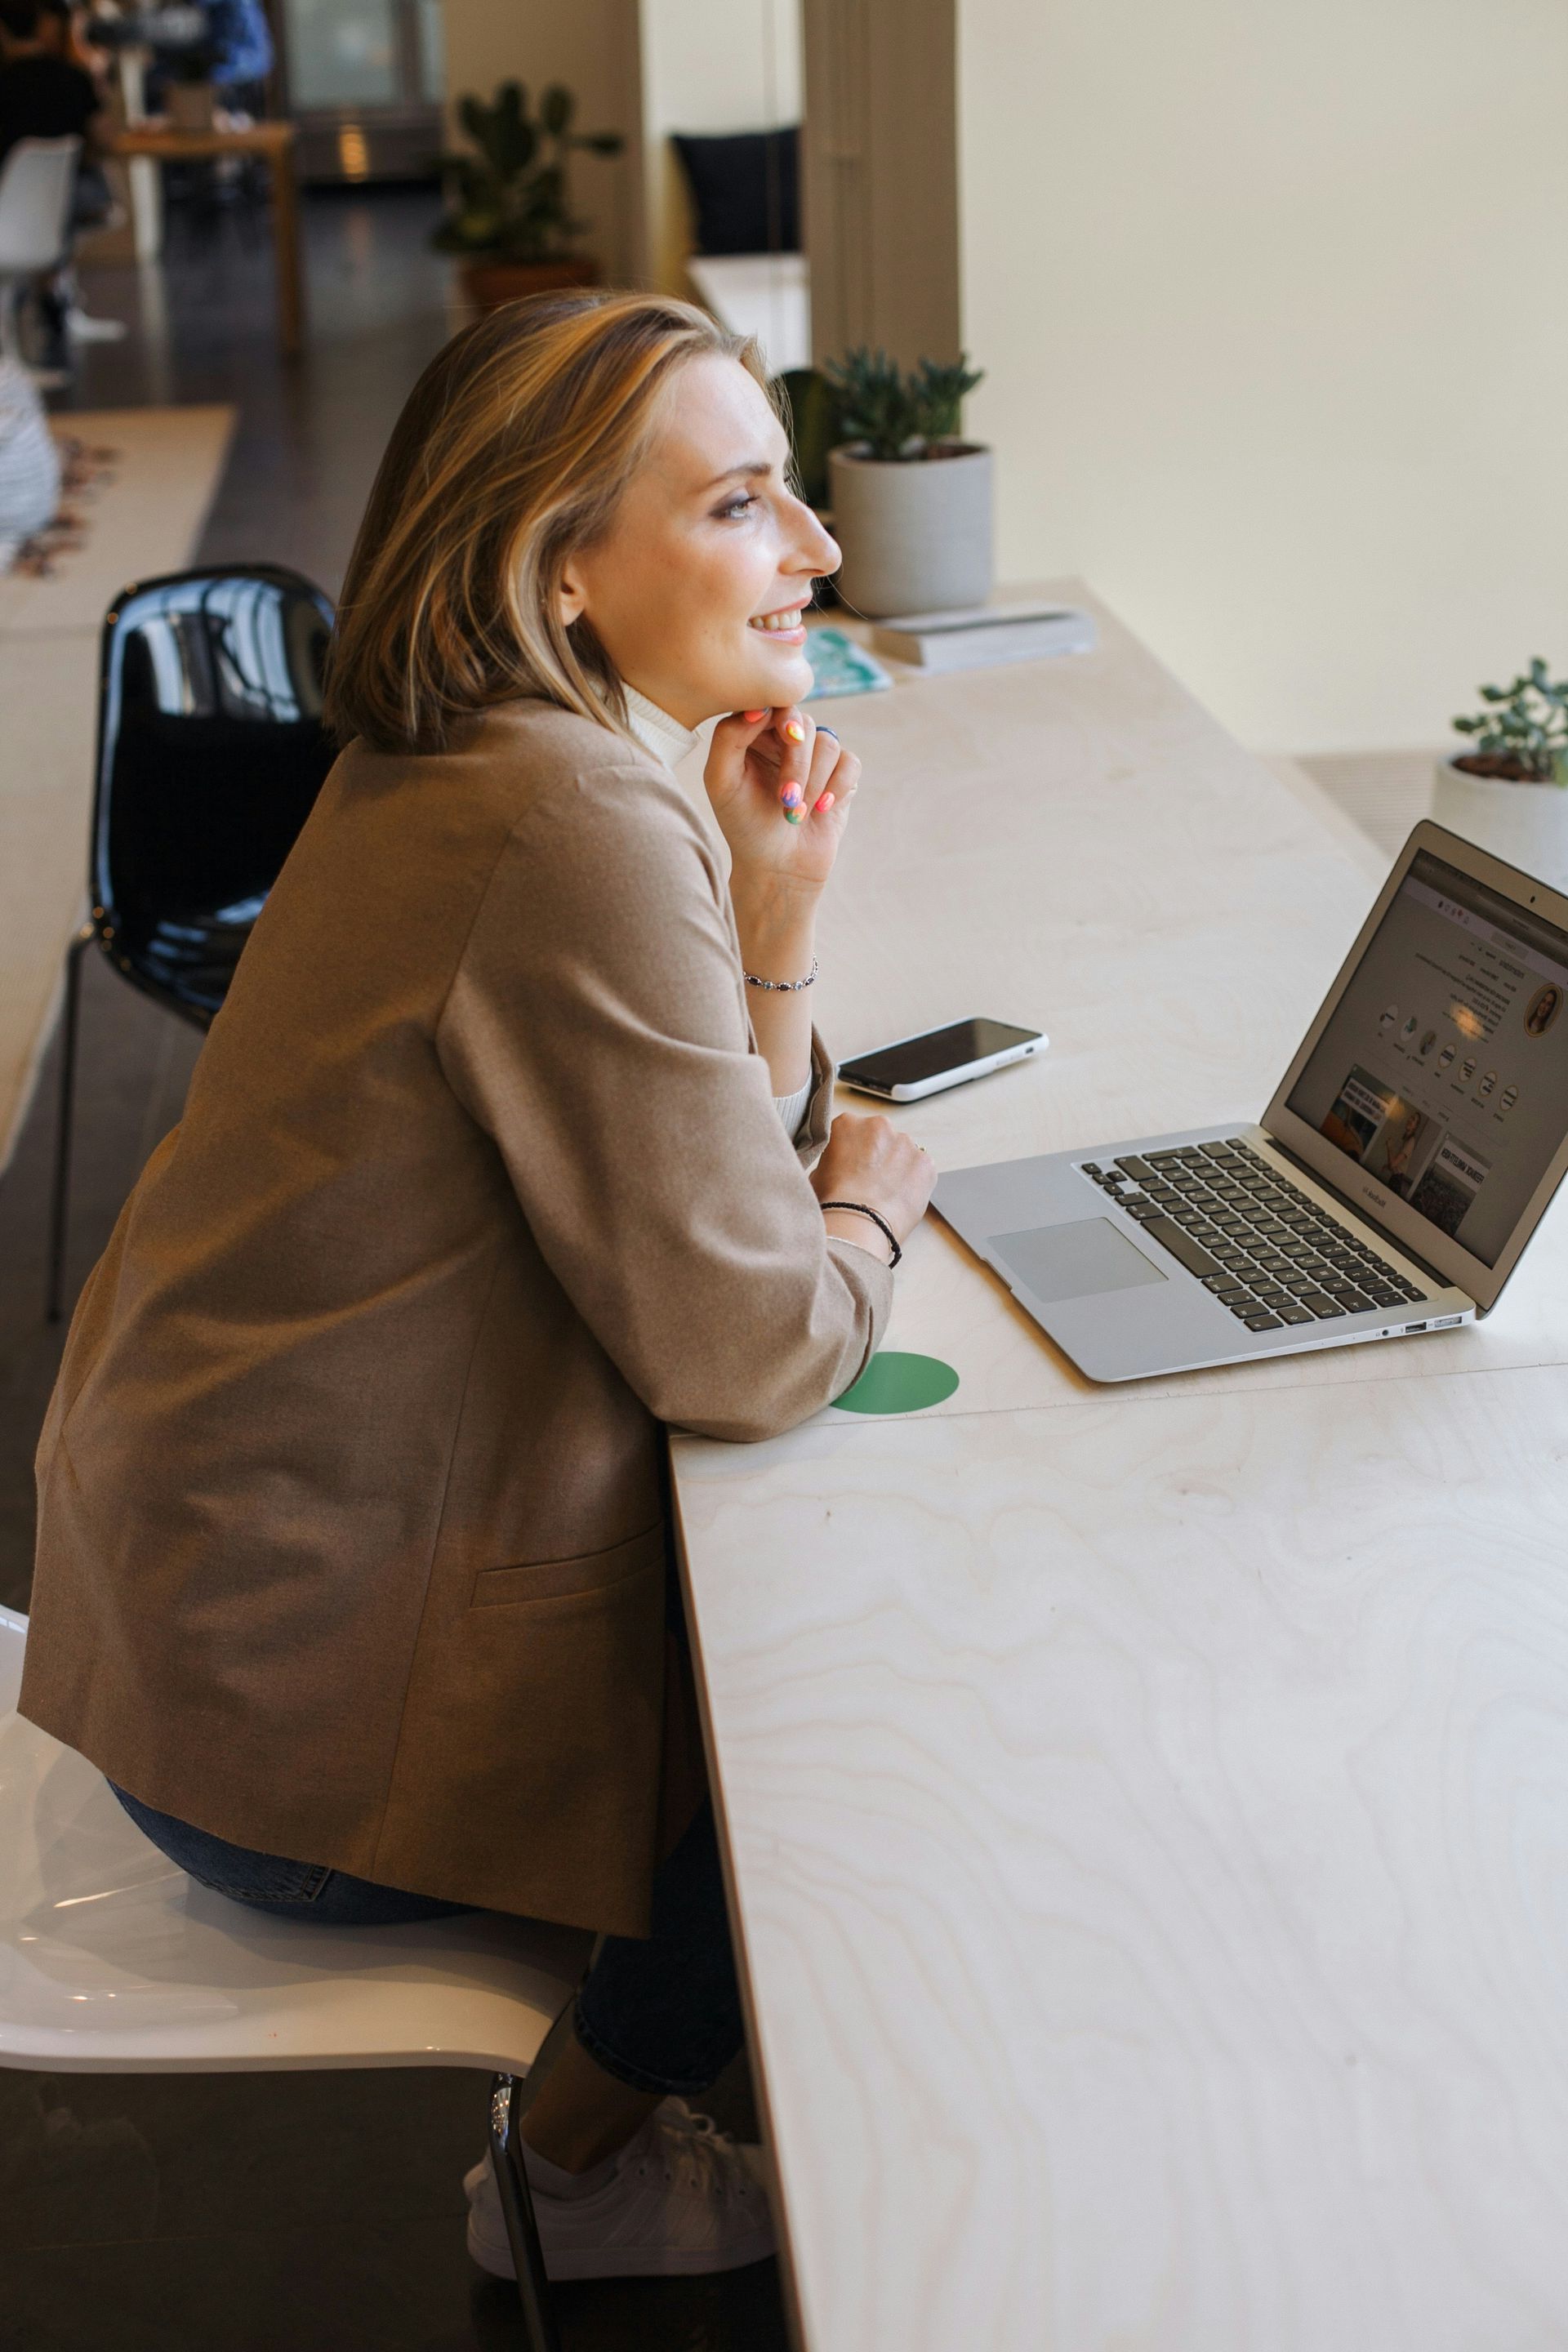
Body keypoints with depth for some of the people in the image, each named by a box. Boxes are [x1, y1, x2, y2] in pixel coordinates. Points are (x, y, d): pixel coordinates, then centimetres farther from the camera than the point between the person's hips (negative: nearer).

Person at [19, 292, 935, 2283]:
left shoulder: (469, 771, 4)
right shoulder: (582, 829, -28)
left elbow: (675, 1188, 8)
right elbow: (744, 1351, -24)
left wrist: (771, 921, -8)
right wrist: (873, 1203, -3)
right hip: (314, 1712, -9)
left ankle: (603, 2093, 37)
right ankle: (582, 2171, 29)